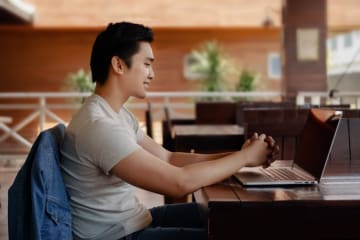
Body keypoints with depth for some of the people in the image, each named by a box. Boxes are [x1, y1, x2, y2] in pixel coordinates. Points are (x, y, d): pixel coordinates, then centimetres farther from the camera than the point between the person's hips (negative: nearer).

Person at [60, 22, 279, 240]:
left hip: (129, 221, 9)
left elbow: (168, 158, 7)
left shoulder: (118, 114, 6)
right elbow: (179, 182, -30)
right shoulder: (99, 126, -27)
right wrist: (244, 157, -16)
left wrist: (237, 156, -4)